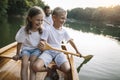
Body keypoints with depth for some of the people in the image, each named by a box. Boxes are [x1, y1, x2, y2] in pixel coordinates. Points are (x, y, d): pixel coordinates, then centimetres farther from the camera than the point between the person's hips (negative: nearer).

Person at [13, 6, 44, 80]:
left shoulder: (42, 30, -12)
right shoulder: (24, 30, -17)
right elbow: (20, 43, -5)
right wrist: (18, 54, 5)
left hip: (36, 49, 0)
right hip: (26, 48, 0)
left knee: (33, 61, -26)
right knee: (24, 63, -24)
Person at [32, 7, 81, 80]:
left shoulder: (64, 31, 2)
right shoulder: (47, 30, -12)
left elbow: (70, 41, 15)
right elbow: (43, 42, -13)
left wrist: (77, 51, 21)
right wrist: (41, 45, -38)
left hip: (59, 52, 3)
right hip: (48, 52, -3)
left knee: (68, 69, -25)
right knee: (36, 67, -29)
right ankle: (49, 69, 0)